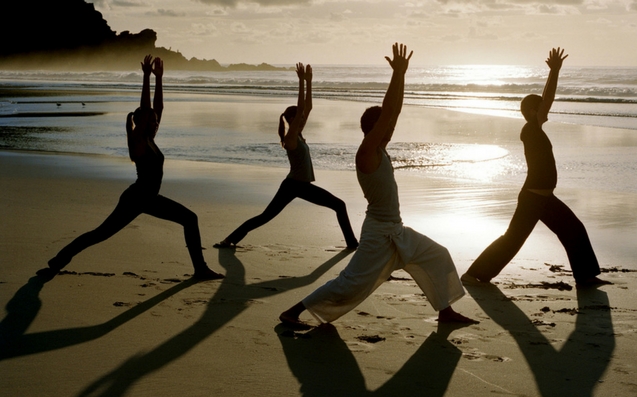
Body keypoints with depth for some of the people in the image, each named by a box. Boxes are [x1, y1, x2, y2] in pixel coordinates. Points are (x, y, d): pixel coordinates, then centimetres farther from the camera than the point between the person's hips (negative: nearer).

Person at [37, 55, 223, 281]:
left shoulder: (149, 138, 6)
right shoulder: (137, 141, -15)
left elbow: (158, 106, 5)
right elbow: (144, 109, -26)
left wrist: (159, 78, 1)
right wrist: (147, 77, -27)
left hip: (150, 199, 9)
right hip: (134, 199, -9)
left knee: (190, 219, 5)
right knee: (100, 234, -7)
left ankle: (200, 269, 8)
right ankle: (55, 264, 2)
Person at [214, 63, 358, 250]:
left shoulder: (298, 134, 9)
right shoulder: (290, 138, -15)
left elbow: (307, 107, 9)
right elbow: (300, 108, -23)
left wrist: (308, 82, 5)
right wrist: (302, 81, -23)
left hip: (303, 185, 8)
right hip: (292, 185, -8)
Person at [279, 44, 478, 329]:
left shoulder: (379, 149, 4)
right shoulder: (366, 153, -20)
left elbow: (395, 111, 4)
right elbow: (388, 112, -27)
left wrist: (401, 75, -2)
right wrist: (397, 73, -24)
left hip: (397, 231, 10)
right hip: (379, 232, -9)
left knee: (437, 256, 15)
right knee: (352, 283, -7)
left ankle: (445, 311, 26)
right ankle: (292, 313, 1)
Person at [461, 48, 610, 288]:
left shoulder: (535, 131, 9)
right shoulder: (530, 131, -15)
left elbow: (545, 100, 18)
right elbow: (547, 100, -21)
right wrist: (555, 70, -21)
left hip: (545, 198, 10)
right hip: (533, 198, -10)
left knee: (575, 231, 11)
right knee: (512, 238, -5)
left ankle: (586, 276, 18)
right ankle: (474, 274, 3)